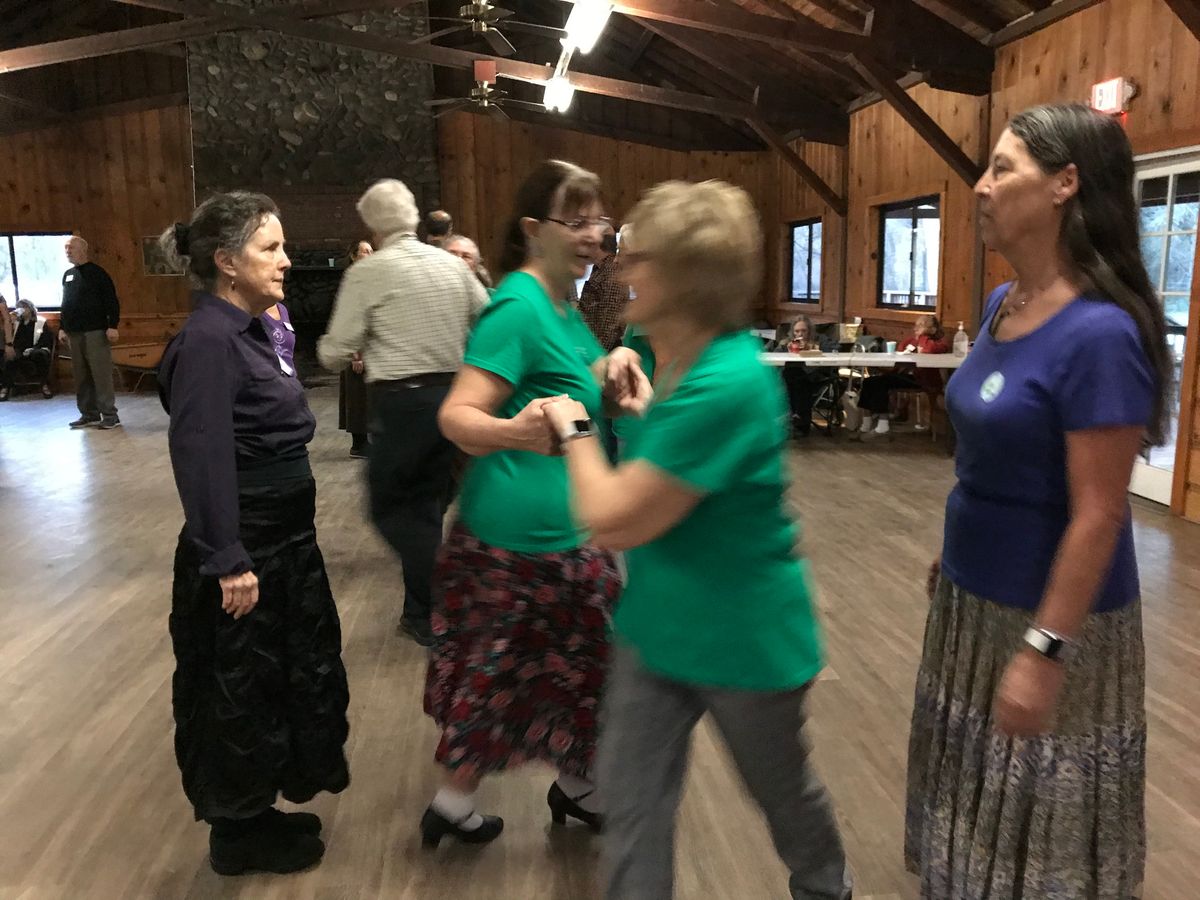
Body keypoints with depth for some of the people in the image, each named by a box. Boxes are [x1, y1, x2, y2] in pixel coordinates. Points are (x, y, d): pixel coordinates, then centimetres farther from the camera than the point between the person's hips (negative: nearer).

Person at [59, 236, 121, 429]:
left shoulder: (97, 273, -5)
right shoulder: (67, 275, 17)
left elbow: (112, 301, -10)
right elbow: (65, 304, 23)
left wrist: (113, 326, -18)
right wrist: (63, 328, 18)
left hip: (95, 332, -7)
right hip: (74, 334, 7)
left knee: (101, 375, -8)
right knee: (81, 377, 8)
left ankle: (110, 416, -5)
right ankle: (89, 415, 14)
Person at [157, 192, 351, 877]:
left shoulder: (249, 329, 8)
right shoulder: (209, 340, -20)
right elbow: (202, 458, -24)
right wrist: (229, 562, -23)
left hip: (285, 539, 10)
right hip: (244, 550, -10)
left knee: (302, 670, 20)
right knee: (240, 691, 8)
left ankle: (261, 808, 40)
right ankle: (240, 833, 29)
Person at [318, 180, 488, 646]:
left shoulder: (367, 272, -6)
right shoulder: (452, 264, 7)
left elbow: (336, 354, -4)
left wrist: (328, 347, 19)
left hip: (401, 401, -6)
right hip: (453, 395, 6)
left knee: (390, 506, 8)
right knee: (429, 505, 16)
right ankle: (423, 611, 24)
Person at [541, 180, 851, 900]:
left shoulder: (726, 384, -31)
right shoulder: (685, 358, -3)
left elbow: (613, 521, -27)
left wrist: (576, 430, -13)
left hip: (744, 638, -6)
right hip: (658, 625, 7)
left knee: (784, 789, 22)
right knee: (633, 806, 11)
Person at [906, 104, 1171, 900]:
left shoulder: (1098, 333, -24)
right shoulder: (1001, 305, 2)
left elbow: (1098, 515, -23)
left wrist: (1044, 650, -22)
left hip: (1050, 610, -8)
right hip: (976, 594, 8)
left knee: (1038, 806, 13)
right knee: (978, 782, 25)